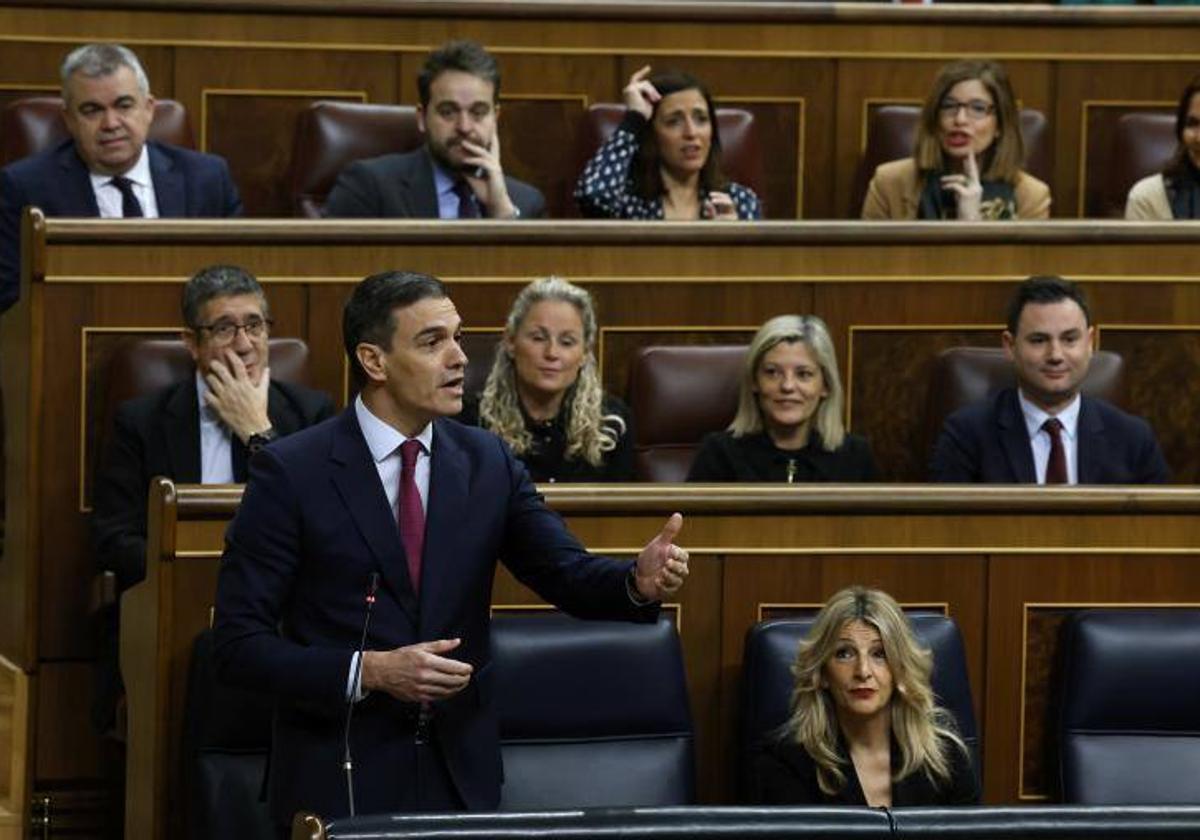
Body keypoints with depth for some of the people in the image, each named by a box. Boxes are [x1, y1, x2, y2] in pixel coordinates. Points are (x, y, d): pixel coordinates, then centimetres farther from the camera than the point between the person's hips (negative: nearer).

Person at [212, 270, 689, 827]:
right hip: (341, 781, -4)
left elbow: (571, 575, 0)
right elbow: (238, 645, -10)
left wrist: (640, 581, -22)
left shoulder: (486, 462, 5)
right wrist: (370, 672, -21)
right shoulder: (291, 472, -9)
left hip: (461, 776, 4)